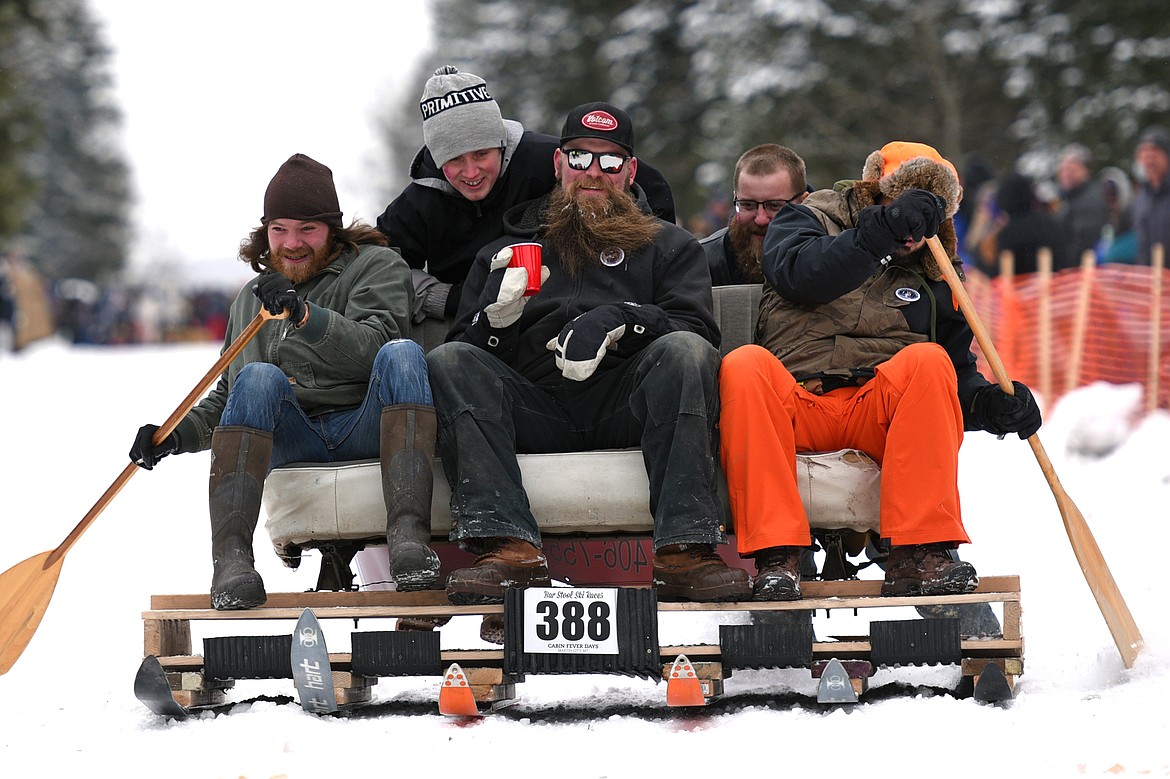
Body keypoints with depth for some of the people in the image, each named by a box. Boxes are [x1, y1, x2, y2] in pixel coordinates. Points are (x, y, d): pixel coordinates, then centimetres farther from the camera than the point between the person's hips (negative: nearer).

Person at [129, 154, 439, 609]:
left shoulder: (376, 266, 10)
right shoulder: (252, 297, 24)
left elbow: (371, 349, -11)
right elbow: (225, 399, 26)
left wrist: (305, 315, -27)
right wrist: (176, 434, 6)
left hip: (364, 429, -2)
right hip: (292, 443, 3)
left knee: (402, 353, -31)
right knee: (259, 377, -28)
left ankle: (408, 535, -49)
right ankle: (231, 556, -42)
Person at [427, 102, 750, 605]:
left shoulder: (670, 247, 23)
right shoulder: (508, 251, 27)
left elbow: (698, 332, 4)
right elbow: (466, 347, 16)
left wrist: (619, 320, -14)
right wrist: (497, 315, -7)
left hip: (624, 410, -1)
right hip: (534, 408, 1)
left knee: (685, 352, -30)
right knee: (447, 363, -24)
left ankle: (684, 549, -41)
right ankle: (509, 549, -39)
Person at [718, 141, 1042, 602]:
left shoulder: (934, 280, 23)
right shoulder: (809, 221, 13)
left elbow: (957, 371, 21)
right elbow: (798, 274, -11)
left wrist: (990, 403, -3)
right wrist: (883, 232, -20)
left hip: (879, 413, 2)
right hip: (795, 404, -2)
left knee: (927, 360, -28)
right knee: (745, 366, -33)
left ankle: (917, 555, -32)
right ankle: (775, 556, -37)